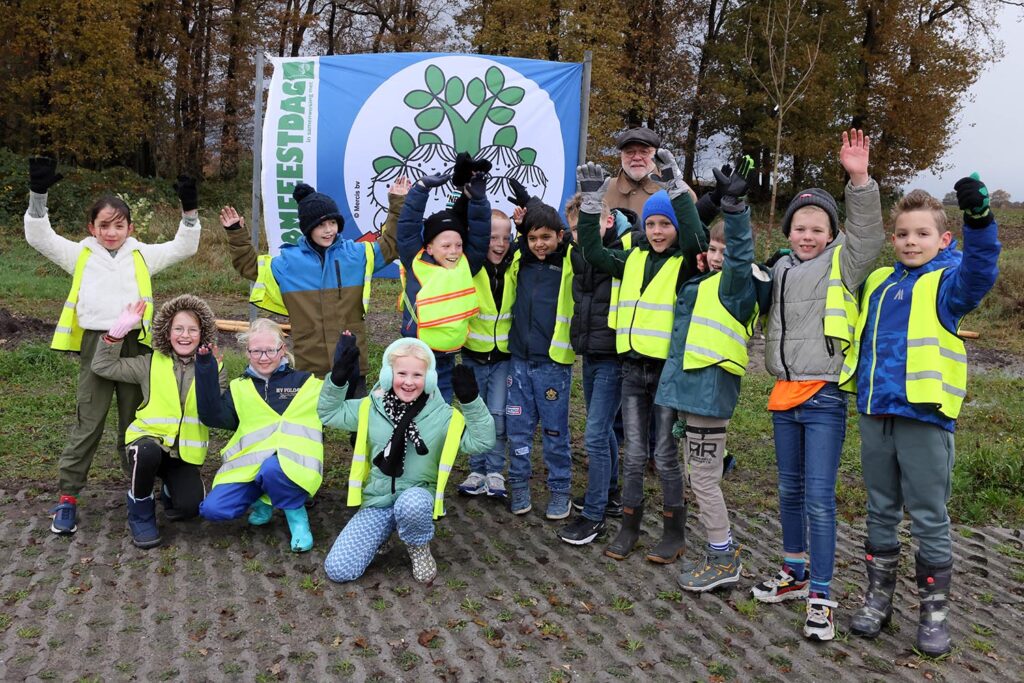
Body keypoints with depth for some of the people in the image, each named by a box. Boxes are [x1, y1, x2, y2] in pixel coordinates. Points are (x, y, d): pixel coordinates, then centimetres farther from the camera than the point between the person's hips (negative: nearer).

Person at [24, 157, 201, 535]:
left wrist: (189, 211, -6)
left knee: (134, 419, 11)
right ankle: (67, 496, 8)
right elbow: (39, 236, 1)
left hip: (134, 344, 1)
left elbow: (184, 247, 7)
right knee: (88, 422, 0)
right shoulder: (80, 254, 8)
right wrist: (38, 194, -10)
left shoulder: (142, 255, 9)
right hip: (95, 344, -1)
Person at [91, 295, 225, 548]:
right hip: (150, 438, 0)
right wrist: (120, 328, -13)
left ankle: (171, 489, 20)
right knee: (147, 453, -38)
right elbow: (103, 366, -3)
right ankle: (140, 514, -9)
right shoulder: (150, 363, 0)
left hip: (186, 451, 1)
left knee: (190, 507, -21)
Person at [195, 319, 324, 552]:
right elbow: (213, 416, 0)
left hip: (290, 463, -3)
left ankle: (296, 514, -8)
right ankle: (264, 500, 12)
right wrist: (206, 369, -5)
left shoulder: (306, 382, 10)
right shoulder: (240, 387, 16)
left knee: (272, 470, -38)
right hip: (250, 465, 3)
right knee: (213, 509, -17)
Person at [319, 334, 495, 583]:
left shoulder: (442, 415, -6)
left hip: (417, 498, -2)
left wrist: (471, 400, -23)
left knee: (411, 502, -42)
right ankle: (386, 529, 16)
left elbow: (482, 442, -12)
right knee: (337, 569, -12)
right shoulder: (371, 408, 1)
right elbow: (328, 413, 9)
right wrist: (338, 378, -8)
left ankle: (420, 549, -7)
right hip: (377, 502, 2)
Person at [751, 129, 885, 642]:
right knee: (790, 490, 15)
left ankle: (821, 597, 2)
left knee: (819, 497, -7)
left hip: (825, 396, -6)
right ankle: (795, 573, 30)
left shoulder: (842, 262, -3)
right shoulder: (781, 269, 13)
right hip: (784, 393, 6)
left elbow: (867, 235, -22)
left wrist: (860, 181, -33)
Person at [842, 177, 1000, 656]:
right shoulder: (876, 283, 12)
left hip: (924, 416, -5)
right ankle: (879, 597, 27)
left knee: (929, 518, 4)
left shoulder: (948, 281, -4)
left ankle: (934, 611, 18)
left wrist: (979, 217, -43)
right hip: (875, 413, 5)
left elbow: (980, 271, -26)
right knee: (881, 512, 15)